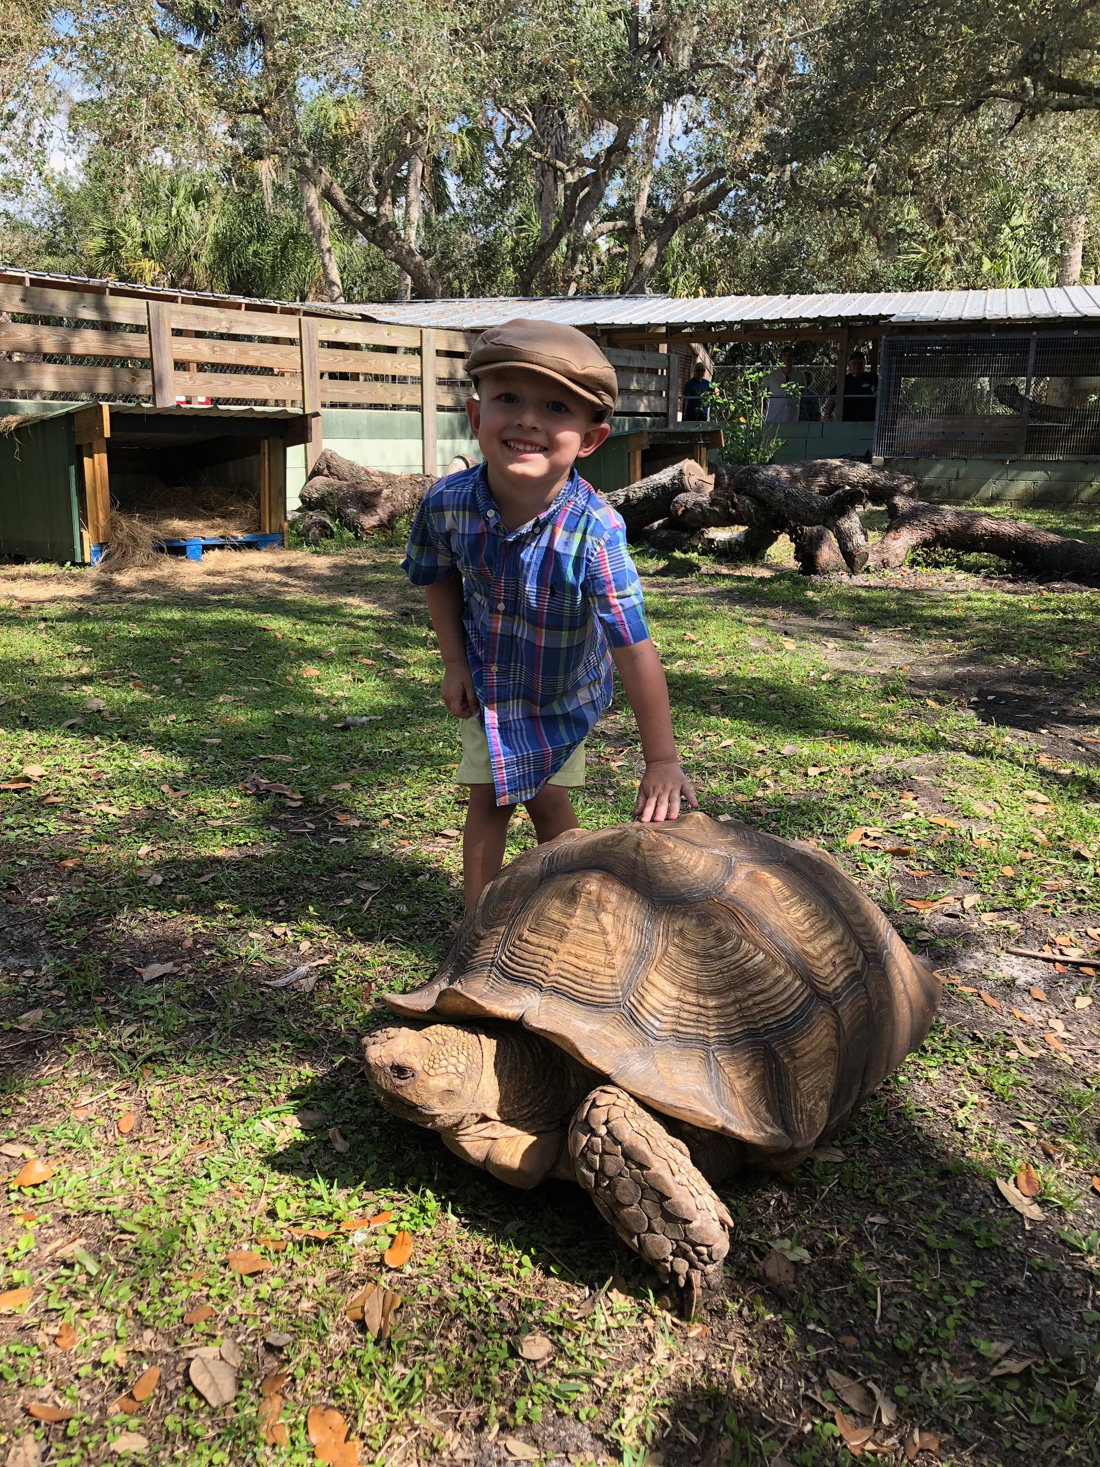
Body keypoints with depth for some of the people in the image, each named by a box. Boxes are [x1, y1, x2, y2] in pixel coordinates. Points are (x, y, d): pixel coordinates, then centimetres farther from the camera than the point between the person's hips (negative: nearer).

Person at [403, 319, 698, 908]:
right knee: (487, 799, 7)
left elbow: (635, 650, -35)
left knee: (547, 797, 9)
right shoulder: (446, 503, -26)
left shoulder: (594, 532, -37)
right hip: (485, 677, 2)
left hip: (563, 688, -2)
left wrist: (662, 761, -32)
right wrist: (454, 662, -5)